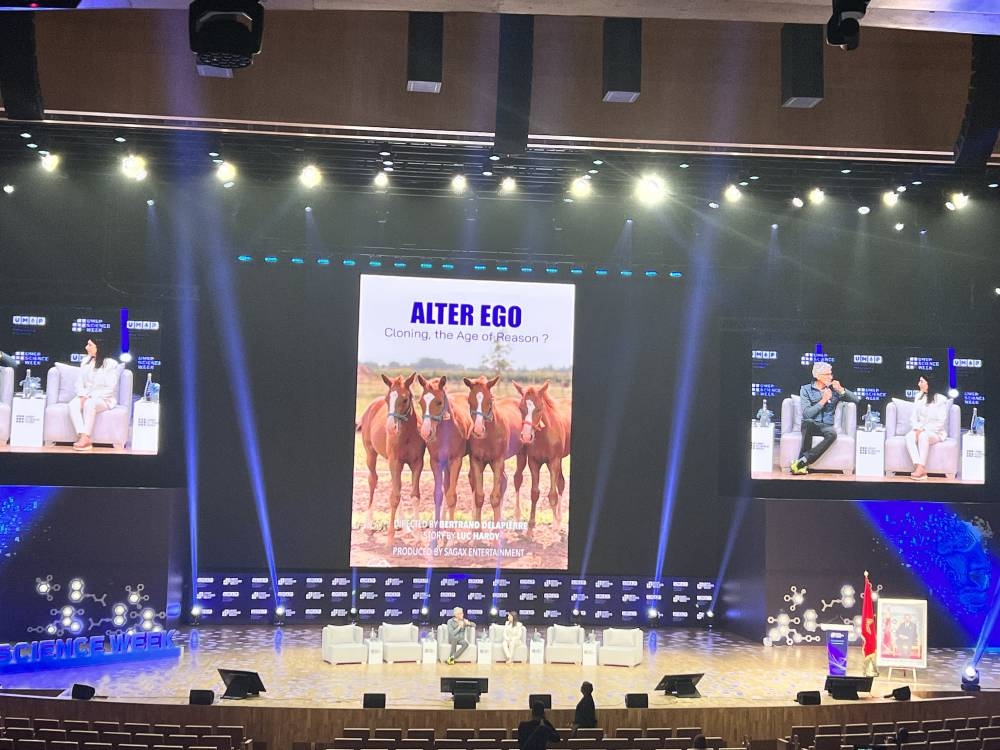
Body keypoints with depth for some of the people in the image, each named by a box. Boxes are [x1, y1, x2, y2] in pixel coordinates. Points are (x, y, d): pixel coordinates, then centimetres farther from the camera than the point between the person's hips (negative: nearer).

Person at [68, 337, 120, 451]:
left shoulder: (111, 364, -7)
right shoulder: (85, 361, 11)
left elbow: (109, 389, -11)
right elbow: (79, 382, 10)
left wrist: (90, 397, -18)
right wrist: (82, 396, -10)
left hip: (104, 399, -5)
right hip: (86, 397, 5)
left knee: (89, 404, -38)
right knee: (73, 404, -29)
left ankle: (85, 438, -37)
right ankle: (83, 437, -42)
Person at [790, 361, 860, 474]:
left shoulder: (834, 390, 14)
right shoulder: (806, 389, 5)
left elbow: (856, 400, 8)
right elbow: (807, 414, -8)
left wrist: (841, 390, -4)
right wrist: (823, 400, -12)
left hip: (826, 426, 2)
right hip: (810, 425, -2)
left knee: (832, 433, -36)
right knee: (808, 422, -40)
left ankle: (801, 462, -38)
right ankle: (803, 465, -38)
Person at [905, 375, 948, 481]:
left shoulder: (941, 399, -6)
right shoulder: (918, 397, 10)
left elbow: (940, 422, -10)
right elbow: (913, 417, 9)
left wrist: (924, 430, -19)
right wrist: (916, 429, -11)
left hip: (935, 432, -4)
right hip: (919, 430, 4)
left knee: (923, 436, -38)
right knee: (909, 436, -30)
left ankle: (921, 468, -38)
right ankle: (920, 469, -43)